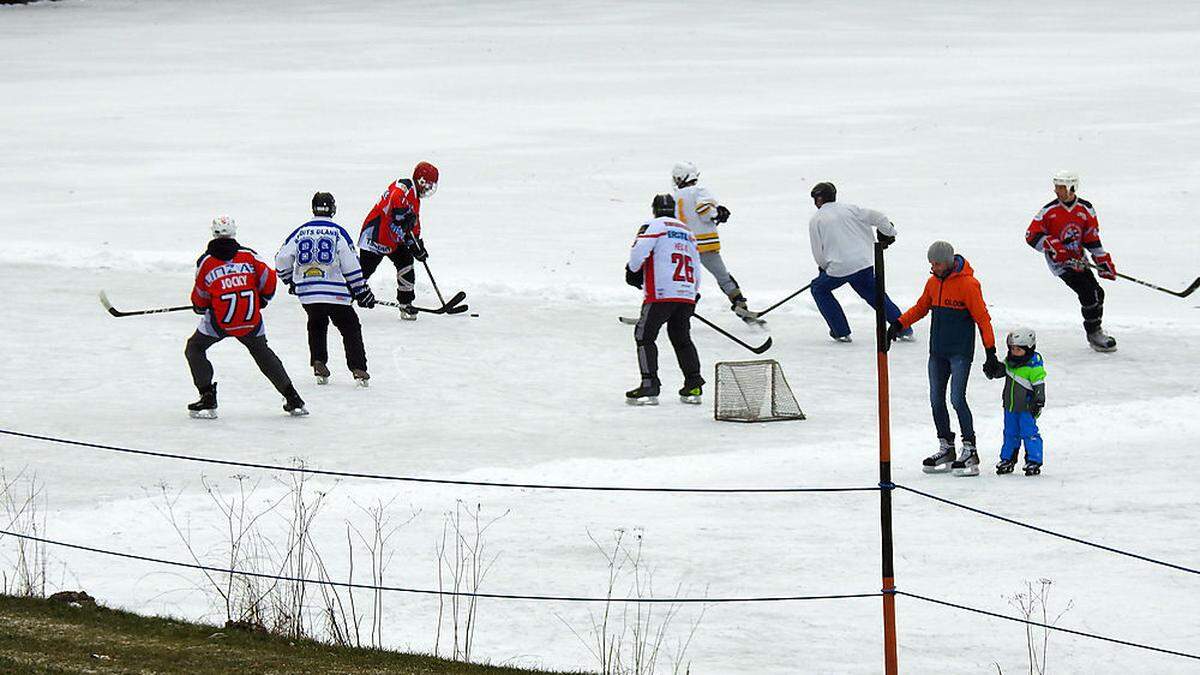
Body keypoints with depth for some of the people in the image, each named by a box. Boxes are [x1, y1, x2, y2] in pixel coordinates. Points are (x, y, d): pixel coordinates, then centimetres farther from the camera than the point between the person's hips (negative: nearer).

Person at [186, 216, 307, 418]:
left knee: (194, 349, 17)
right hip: (251, 318, 3)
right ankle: (293, 399, 21)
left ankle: (207, 399, 5)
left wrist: (200, 308, 29)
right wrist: (262, 300, 22)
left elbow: (200, 300, 6)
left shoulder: (206, 262, -1)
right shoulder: (249, 256, 1)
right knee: (262, 352, 23)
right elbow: (268, 279, 3)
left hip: (219, 320, -3)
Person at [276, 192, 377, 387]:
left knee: (316, 325, 26)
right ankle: (358, 369, -2)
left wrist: (290, 280, 26)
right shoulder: (337, 233, -4)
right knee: (350, 327, 8)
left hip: (307, 293, 3)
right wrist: (362, 291, 3)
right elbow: (351, 265, -5)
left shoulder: (300, 233, 5)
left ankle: (318, 363, 15)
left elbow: (281, 260, 8)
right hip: (334, 293, -3)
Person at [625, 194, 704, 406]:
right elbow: (696, 270, 22)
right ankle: (693, 386, 12)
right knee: (682, 338, 17)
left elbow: (639, 252, -12)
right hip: (687, 296, 6)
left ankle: (649, 387, -10)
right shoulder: (688, 232, 23)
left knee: (645, 335, 0)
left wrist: (633, 272, 7)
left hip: (661, 294, -6)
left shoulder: (654, 226, 2)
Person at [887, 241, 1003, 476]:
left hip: (960, 352, -7)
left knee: (957, 399, -12)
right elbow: (921, 308, 20)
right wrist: (899, 324, 4)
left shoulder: (968, 284, -12)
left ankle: (970, 451, -6)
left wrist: (991, 351, -14)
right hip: (937, 351, 7)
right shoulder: (933, 282, 9)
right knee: (936, 400, 8)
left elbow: (982, 318, -11)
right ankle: (946, 449, 19)